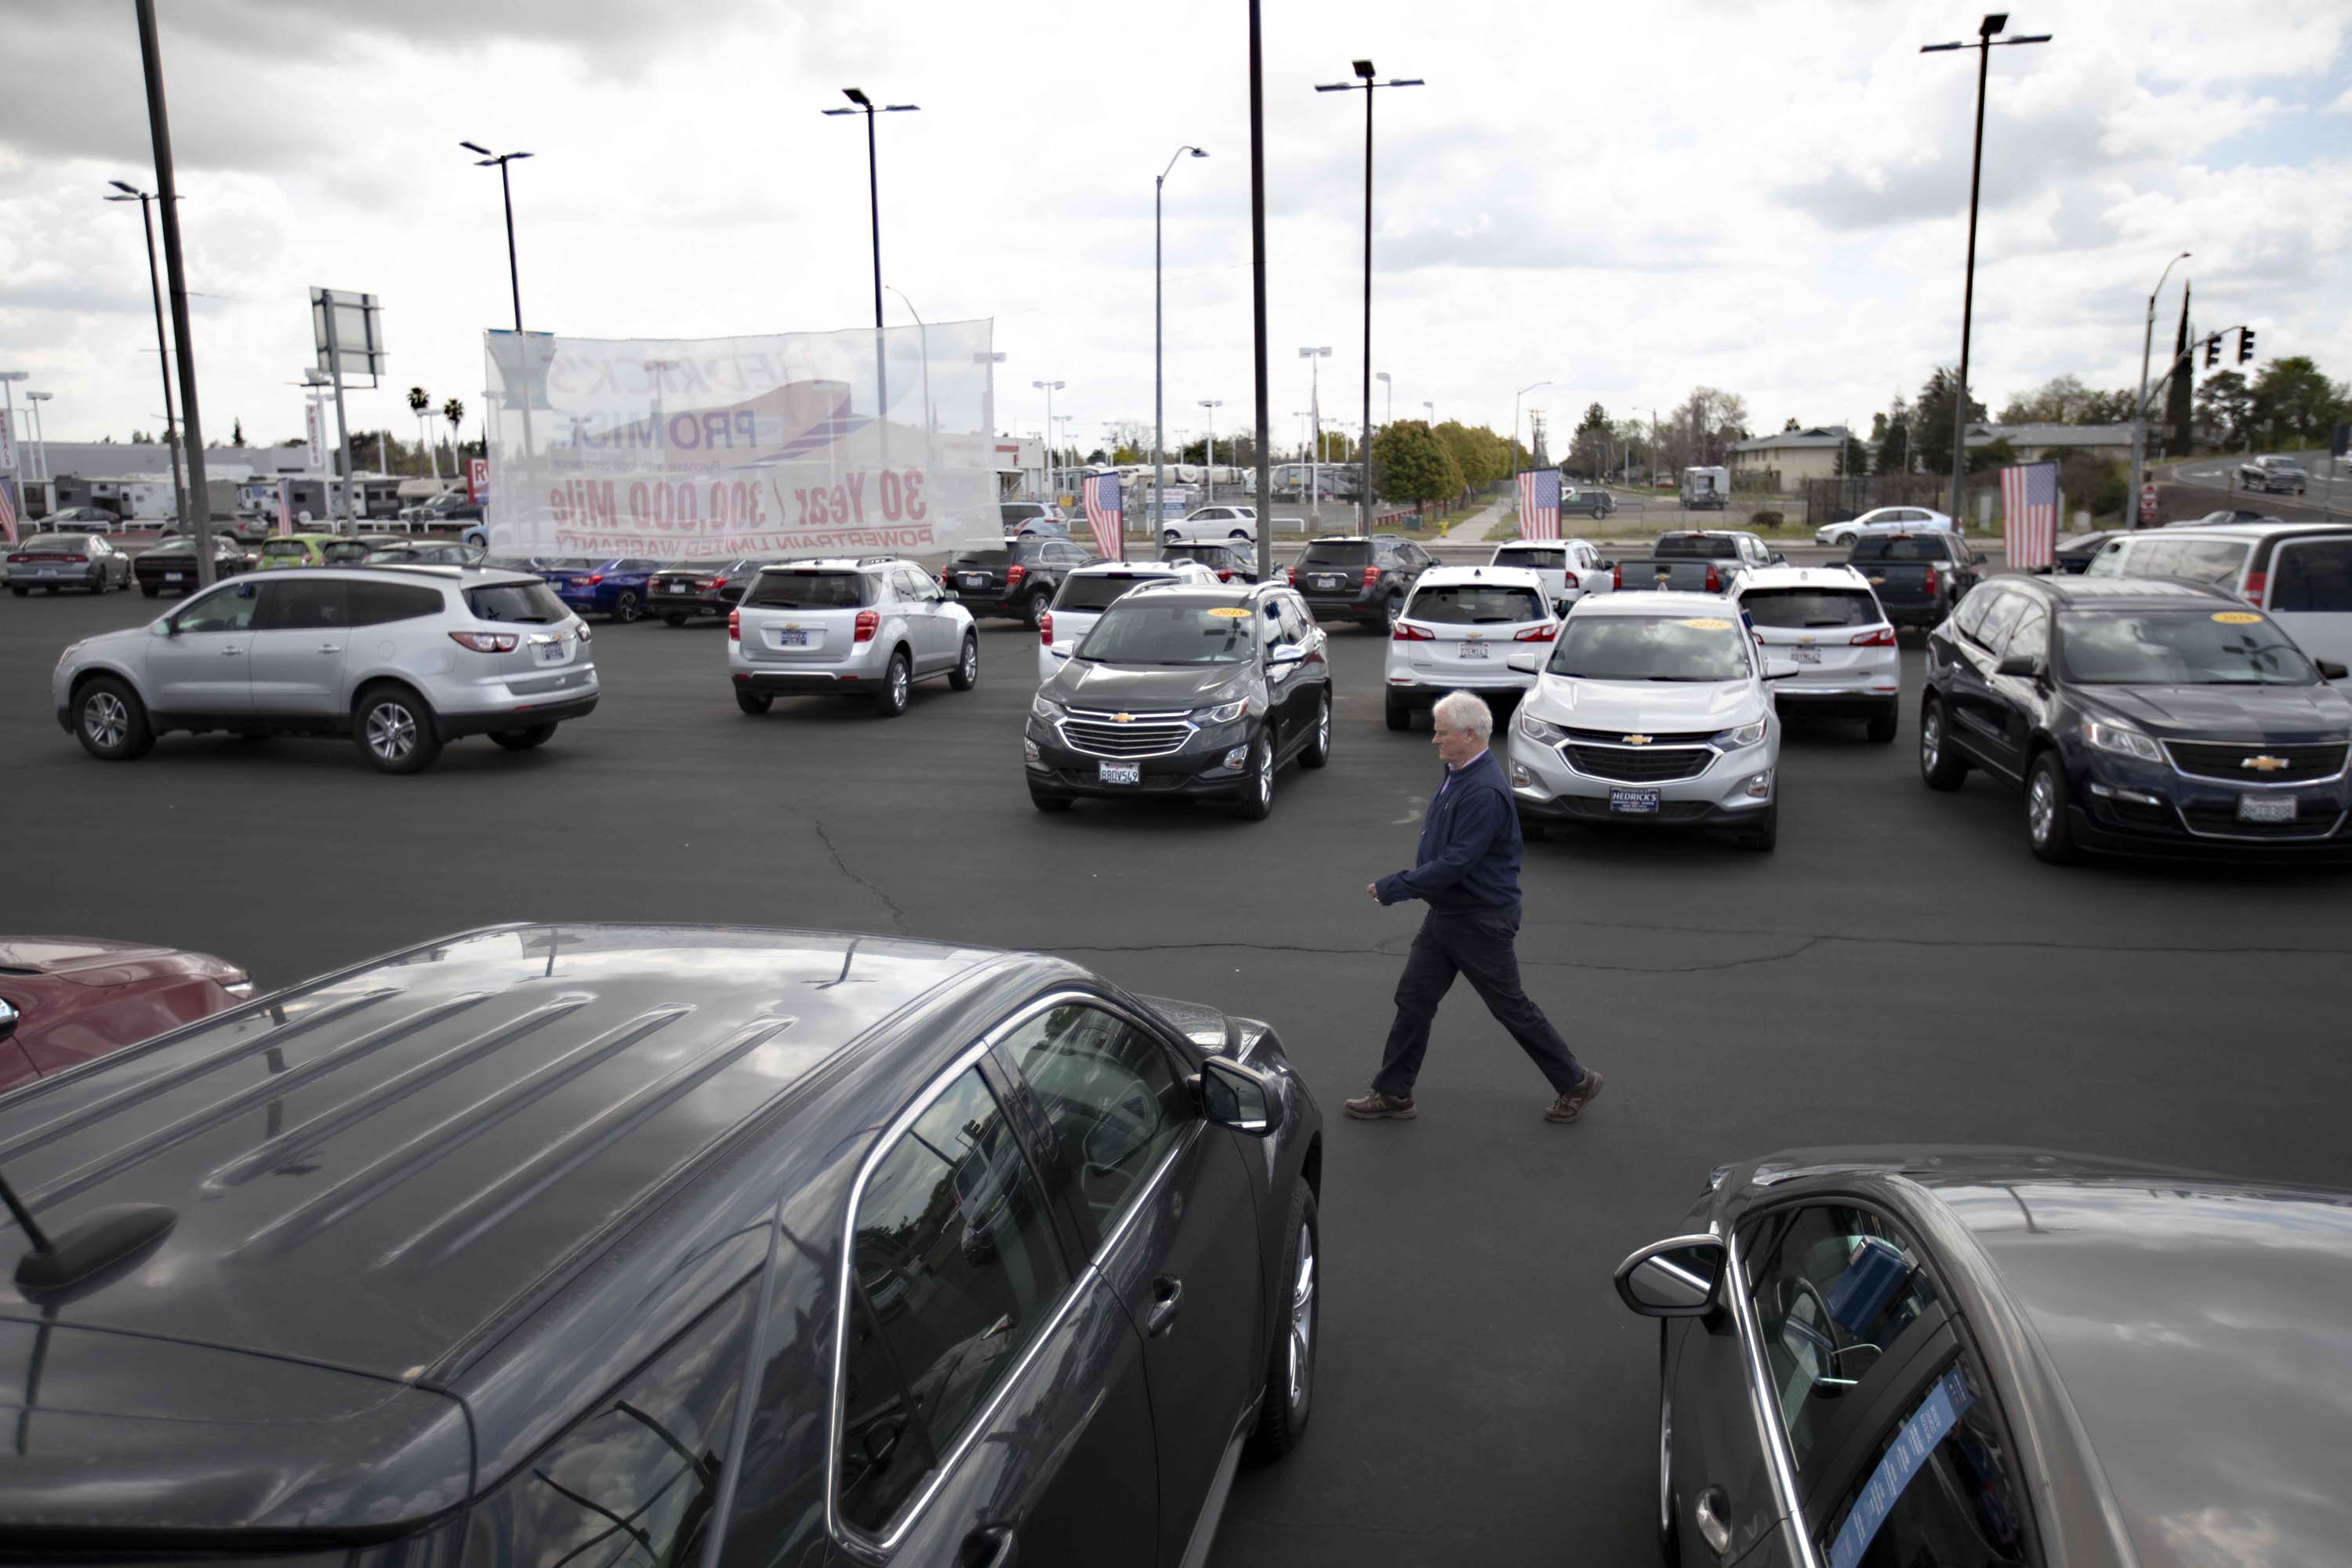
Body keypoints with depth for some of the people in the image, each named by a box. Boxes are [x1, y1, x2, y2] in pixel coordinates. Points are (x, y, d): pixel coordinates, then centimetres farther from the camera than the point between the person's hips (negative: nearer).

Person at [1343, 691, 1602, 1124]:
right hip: (1445, 913, 9)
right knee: (1413, 1002, 10)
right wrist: (1404, 884, 14)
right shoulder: (1456, 775, 7)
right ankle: (1393, 1095, 19)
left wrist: (1394, 888, -23)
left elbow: (1456, 862, -29)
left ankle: (1576, 1083, 23)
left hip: (1481, 921, -9)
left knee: (1512, 1008, 5)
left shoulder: (1486, 792, -26)